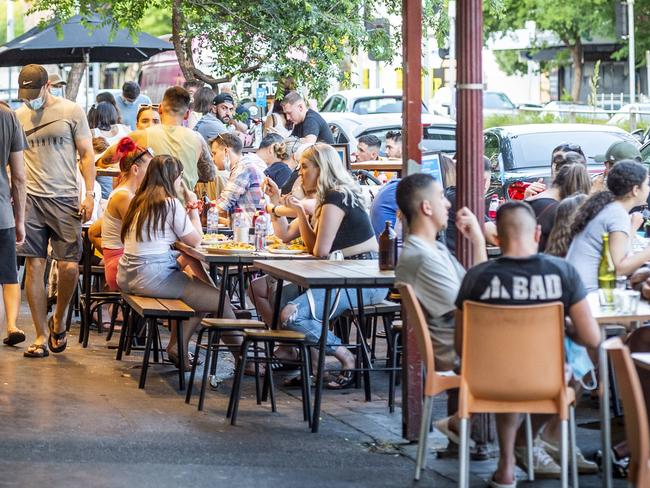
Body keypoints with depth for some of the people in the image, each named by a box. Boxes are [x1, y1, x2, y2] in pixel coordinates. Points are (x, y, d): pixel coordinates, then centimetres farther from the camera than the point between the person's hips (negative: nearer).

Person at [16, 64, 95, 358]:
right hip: (31, 200, 2)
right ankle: (41, 336, 6)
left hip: (65, 199, -2)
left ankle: (58, 320, 19)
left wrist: (89, 194, -5)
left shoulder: (71, 111, 3)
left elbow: (86, 154, 4)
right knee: (34, 265, -1)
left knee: (70, 267, -8)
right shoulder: (18, 116, 11)